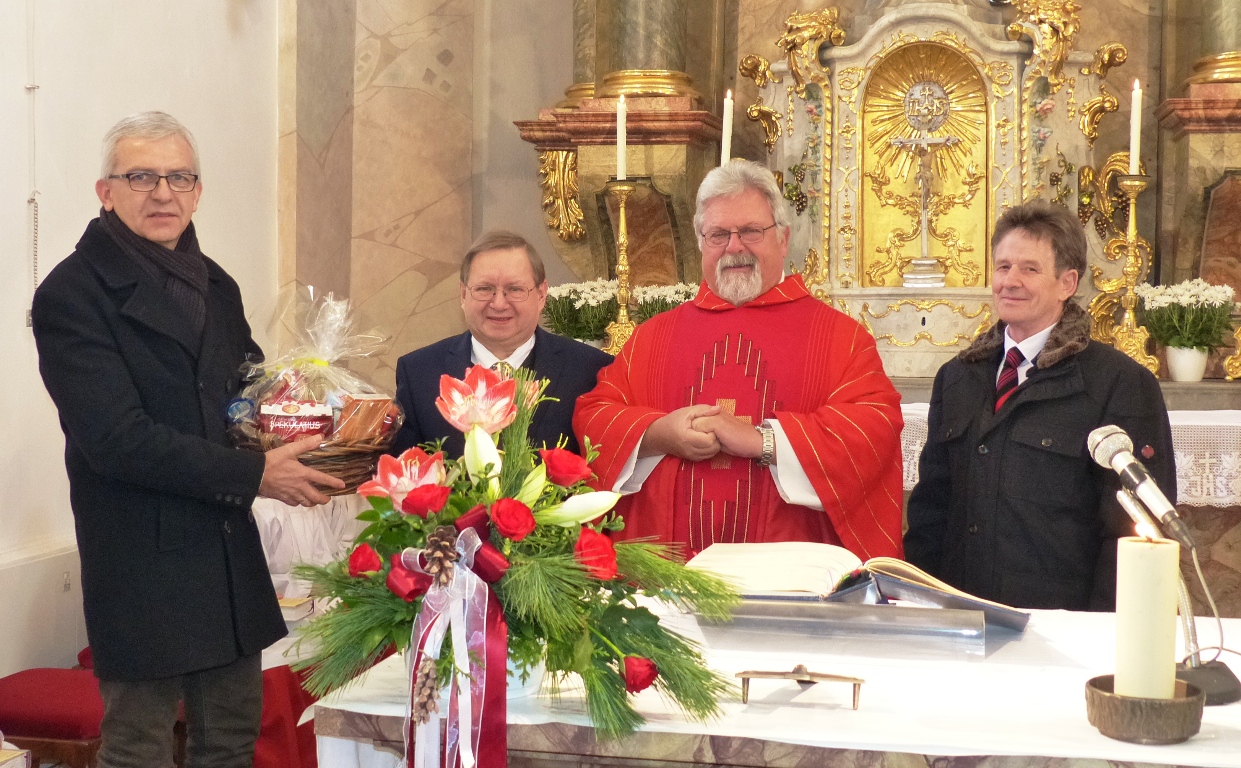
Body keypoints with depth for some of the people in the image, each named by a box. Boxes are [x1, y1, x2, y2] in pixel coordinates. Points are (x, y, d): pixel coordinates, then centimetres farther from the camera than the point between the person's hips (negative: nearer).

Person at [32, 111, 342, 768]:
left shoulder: (214, 287, 12)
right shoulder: (72, 294, -12)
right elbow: (115, 438, -20)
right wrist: (254, 474, -19)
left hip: (230, 555, 7)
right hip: (141, 561, -7)